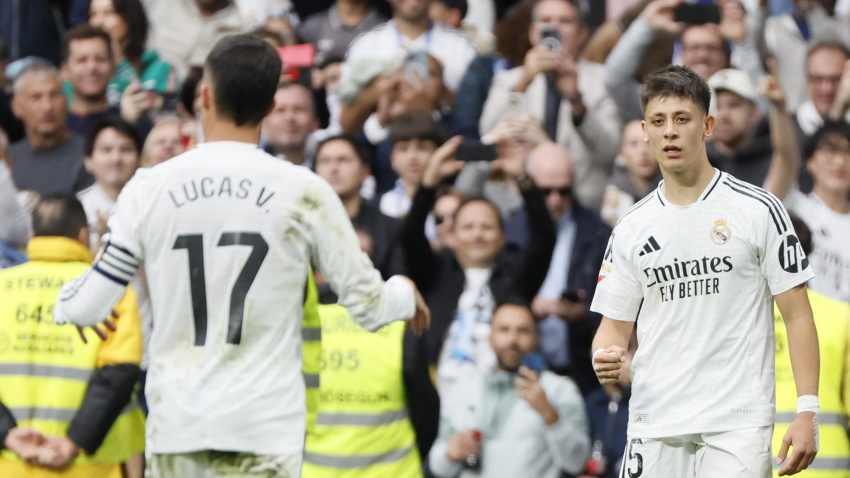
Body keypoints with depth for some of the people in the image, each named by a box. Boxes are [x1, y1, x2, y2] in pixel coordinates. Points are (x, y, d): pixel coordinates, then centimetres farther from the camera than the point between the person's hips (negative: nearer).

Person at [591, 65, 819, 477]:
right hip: (654, 425, 3)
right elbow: (615, 324, 14)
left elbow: (797, 315, -1)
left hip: (738, 424, -3)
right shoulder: (630, 229, 10)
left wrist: (807, 412, -8)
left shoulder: (759, 210, 0)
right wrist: (606, 360, -10)